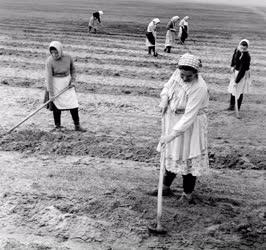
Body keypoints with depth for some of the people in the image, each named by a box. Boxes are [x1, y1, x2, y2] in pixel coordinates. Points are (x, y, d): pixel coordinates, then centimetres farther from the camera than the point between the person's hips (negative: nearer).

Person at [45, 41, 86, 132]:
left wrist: (73, 80, -3)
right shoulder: (49, 61, -19)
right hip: (55, 84, -3)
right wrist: (51, 93, -21)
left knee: (74, 104, 2)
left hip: (67, 83, 3)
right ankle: (58, 126, 18)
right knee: (57, 106, 2)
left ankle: (77, 125, 13)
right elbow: (49, 77, -19)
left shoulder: (68, 57, -9)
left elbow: (73, 69, 10)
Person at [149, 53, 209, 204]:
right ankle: (166, 187, 35)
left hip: (190, 125, -7)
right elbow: (167, 87, 12)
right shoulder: (178, 73, -8)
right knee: (172, 155, 19)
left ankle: (188, 194, 20)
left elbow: (189, 116, -32)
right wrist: (164, 99, -9)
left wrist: (172, 134, -34)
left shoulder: (199, 88, -29)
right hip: (173, 121, 7)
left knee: (187, 159, 3)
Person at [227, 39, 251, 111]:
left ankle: (237, 108, 10)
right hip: (236, 71, 7)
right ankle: (232, 105, 26)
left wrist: (236, 81, -28)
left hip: (243, 74, -7)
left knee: (239, 91, -2)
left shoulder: (246, 57, -30)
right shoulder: (237, 50, -11)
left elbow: (242, 70, -29)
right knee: (232, 89, 13)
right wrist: (232, 66, 5)